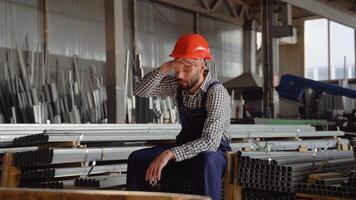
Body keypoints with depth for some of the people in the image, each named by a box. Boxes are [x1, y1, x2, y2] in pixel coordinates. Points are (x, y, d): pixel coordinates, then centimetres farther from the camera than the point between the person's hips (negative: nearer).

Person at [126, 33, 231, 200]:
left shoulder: (216, 92, -24)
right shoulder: (177, 84, -5)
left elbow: (211, 141, -34)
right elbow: (140, 92, -8)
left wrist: (170, 154, -42)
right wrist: (164, 69, -24)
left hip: (213, 152, -6)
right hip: (187, 147, 6)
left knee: (206, 161, -41)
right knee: (137, 158, -10)